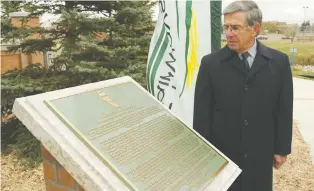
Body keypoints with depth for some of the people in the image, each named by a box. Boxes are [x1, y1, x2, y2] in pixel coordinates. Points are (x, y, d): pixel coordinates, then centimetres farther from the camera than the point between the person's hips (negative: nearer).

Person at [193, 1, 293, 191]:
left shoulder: (279, 61, -2)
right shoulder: (210, 63, -7)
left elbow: (284, 109, 3)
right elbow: (201, 113, -5)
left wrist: (282, 149, 4)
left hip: (260, 154, 1)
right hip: (220, 153, -1)